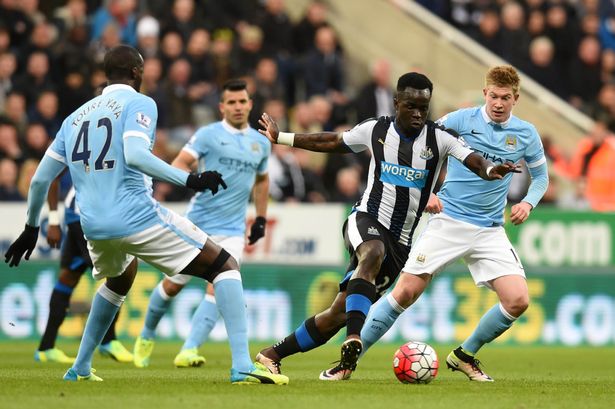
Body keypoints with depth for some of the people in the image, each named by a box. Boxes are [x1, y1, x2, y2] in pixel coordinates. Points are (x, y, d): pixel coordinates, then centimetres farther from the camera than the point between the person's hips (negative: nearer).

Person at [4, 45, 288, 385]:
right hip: (137, 216, -7)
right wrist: (189, 180, -24)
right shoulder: (138, 104, 0)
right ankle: (242, 366, -17)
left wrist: (31, 228, 32)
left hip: (93, 227, 7)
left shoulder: (75, 117, 20)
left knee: (119, 279, 38)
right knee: (225, 266, 0)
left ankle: (80, 368, 35)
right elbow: (134, 155, -20)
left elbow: (40, 180, 19)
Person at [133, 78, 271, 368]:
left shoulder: (261, 143, 9)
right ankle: (146, 337, 33)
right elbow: (178, 165, -12)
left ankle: (189, 351, -20)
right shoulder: (208, 135, -5)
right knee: (173, 285, 8)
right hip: (197, 224, -2)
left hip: (232, 231, 2)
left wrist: (261, 218, 22)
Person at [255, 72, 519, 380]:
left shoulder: (439, 139, -2)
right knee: (374, 253, -39)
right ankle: (352, 343, -47)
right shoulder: (375, 130, 2)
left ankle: (273, 355, 14)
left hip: (399, 242, 1)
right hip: (366, 219, -1)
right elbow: (330, 142, 18)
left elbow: (475, 161, -16)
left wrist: (490, 170, -41)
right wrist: (280, 138, 22)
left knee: (341, 311, -1)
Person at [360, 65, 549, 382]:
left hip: (490, 231, 3)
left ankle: (465, 355, 11)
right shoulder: (460, 120, -4)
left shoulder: (526, 135, 4)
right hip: (447, 221, -3)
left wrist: (528, 203, -1)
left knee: (518, 300, -12)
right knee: (406, 292, -10)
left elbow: (540, 177, 19)